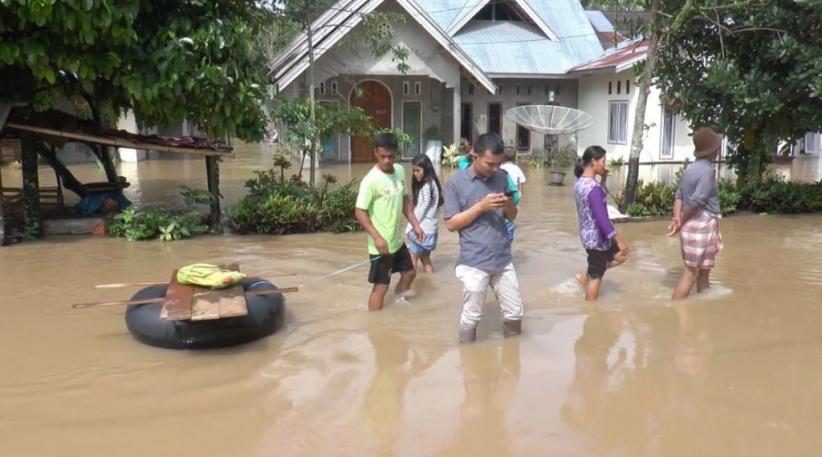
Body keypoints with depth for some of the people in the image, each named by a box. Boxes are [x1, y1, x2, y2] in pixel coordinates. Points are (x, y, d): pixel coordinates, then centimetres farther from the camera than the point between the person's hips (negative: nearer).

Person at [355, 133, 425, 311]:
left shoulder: (400, 171, 1)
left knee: (409, 272, 22)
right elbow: (359, 212, -21)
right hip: (381, 244, -8)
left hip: (398, 240, 8)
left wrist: (415, 224, 8)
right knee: (381, 286, -1)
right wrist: (377, 237, -29)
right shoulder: (371, 180, -21)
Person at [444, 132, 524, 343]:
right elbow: (451, 224, -11)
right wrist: (481, 206, -20)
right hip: (474, 263, -5)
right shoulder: (455, 183, -9)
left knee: (515, 312, 14)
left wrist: (508, 204, -12)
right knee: (471, 317, 7)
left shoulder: (501, 178, 5)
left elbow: (512, 216, 11)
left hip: (503, 259, 5)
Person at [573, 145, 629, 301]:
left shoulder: (580, 182, 3)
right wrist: (619, 241, -20)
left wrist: (602, 179, 6)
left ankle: (586, 276, 26)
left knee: (620, 255, 24)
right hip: (597, 237, -9)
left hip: (587, 235, 9)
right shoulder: (594, 188, -26)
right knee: (596, 277, 5)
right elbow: (602, 218, -26)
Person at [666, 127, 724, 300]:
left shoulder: (690, 168, 12)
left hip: (692, 224, 9)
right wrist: (681, 222, -10)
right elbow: (696, 201, -20)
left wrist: (677, 218, -5)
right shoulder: (707, 170, -15)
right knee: (692, 272, -5)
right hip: (702, 224, -9)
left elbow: (679, 195, 6)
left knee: (703, 271, 18)